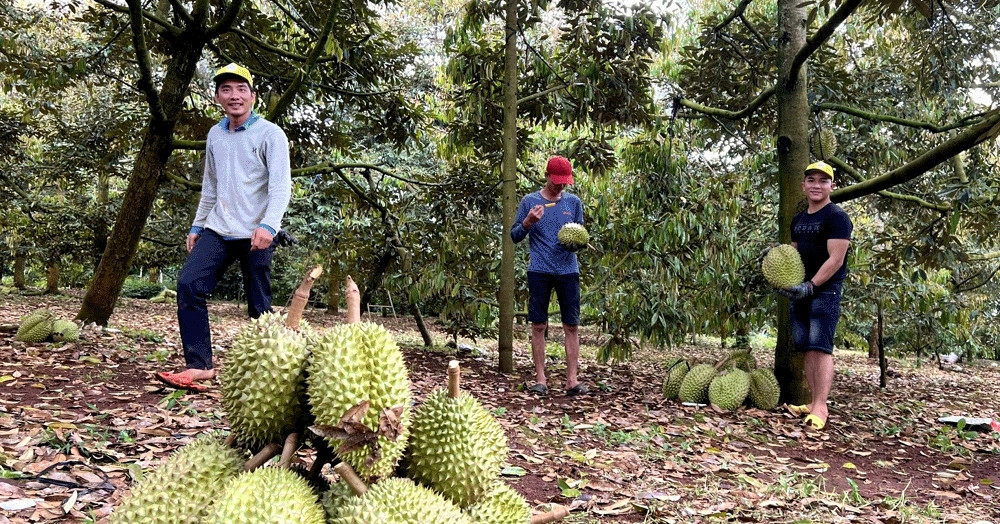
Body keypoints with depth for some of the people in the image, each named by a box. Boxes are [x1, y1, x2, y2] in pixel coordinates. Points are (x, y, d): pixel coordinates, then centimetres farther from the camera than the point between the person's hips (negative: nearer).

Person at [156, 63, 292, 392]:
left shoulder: (270, 134, -5)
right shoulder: (215, 135, 15)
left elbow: (281, 186, -15)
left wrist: (268, 225, -29)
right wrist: (197, 225, 21)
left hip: (255, 235, -5)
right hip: (217, 230, 6)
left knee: (260, 307, -1)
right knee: (188, 285, -11)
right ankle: (200, 365, -10)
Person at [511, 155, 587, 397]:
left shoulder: (573, 202, 10)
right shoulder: (530, 201, 4)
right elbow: (515, 236, 6)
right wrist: (528, 222, -14)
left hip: (568, 270, 2)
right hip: (539, 271, -2)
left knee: (572, 326, 0)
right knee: (539, 325, 0)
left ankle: (572, 379, 4)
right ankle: (540, 379, 7)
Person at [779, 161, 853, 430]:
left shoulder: (837, 216, -7)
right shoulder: (798, 219, 16)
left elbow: (836, 259, -15)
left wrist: (810, 286, -23)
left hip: (825, 290, -8)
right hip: (800, 291, 8)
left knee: (820, 347, -13)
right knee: (806, 349, 6)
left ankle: (820, 407, -14)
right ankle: (815, 402, 12)